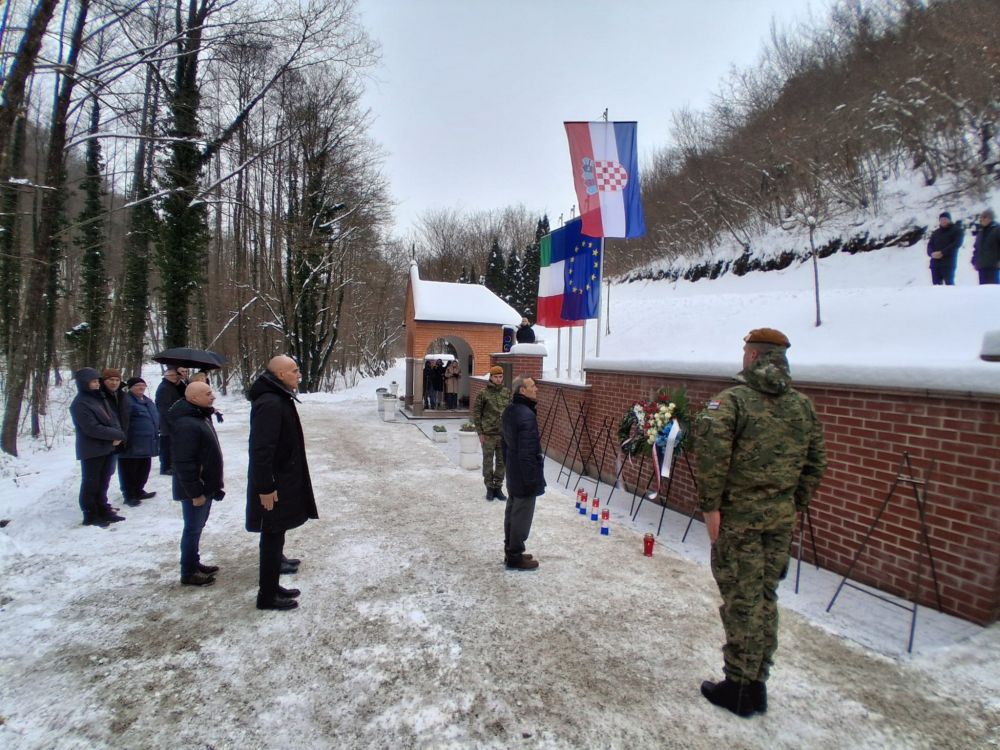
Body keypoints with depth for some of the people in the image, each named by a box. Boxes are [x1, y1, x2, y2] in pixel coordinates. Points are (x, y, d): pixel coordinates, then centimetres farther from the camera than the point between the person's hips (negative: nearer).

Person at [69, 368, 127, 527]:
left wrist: (117, 435, -8)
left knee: (103, 481, 17)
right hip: (92, 451, -8)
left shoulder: (100, 398, 10)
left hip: (108, 448, 8)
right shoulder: (79, 404, -15)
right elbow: (93, 429, -22)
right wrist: (118, 435, -16)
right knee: (91, 483, 3)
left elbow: (113, 417, 10)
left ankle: (103, 510, 27)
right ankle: (91, 515, 13)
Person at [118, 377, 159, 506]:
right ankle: (129, 495, 7)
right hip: (132, 444, -9)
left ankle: (138, 491, 29)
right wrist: (124, 439, -24)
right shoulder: (127, 400, -12)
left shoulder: (148, 401, 17)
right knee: (129, 470, 0)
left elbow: (155, 418, 26)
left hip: (147, 443, 9)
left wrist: (156, 435, 24)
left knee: (144, 469, 16)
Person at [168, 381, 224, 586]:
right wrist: (195, 492, -23)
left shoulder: (201, 416, 9)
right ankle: (188, 573, 14)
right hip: (195, 488, -10)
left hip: (205, 485, 10)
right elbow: (184, 463, -27)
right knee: (193, 529, 2)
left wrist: (215, 482, 20)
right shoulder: (186, 424, -25)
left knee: (197, 527, 20)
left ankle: (194, 563, 33)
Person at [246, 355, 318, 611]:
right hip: (274, 486, -10)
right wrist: (266, 488, -24)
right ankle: (267, 596, 15)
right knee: (272, 539, 2)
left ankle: (272, 587, 30)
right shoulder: (269, 403, -22)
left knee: (275, 537, 18)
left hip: (283, 481, 10)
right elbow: (261, 450, -26)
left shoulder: (279, 399, 11)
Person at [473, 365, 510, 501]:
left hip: (504, 434, 3)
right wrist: (480, 432, -7)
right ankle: (490, 488, 18)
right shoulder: (483, 393, -6)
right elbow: (476, 413, -4)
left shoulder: (507, 393, 5)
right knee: (488, 462, 6)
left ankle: (498, 487, 22)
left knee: (501, 462, 10)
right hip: (488, 434, -3)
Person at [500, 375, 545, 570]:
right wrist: (532, 480, -21)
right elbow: (527, 452, -26)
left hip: (513, 473, 10)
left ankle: (510, 552, 29)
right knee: (521, 517, 1)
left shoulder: (509, 411, 7)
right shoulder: (526, 415, -24)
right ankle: (515, 558, 12)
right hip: (524, 475, -10)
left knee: (511, 513, 17)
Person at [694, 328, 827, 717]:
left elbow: (712, 453, -20)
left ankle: (740, 688, 16)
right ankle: (757, 685, 27)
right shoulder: (804, 406, 9)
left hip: (738, 516, -6)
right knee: (765, 598, 16)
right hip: (781, 518, 6)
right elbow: (815, 463, 11)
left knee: (741, 601, 4)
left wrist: (710, 505, -12)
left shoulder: (732, 400, -10)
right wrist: (794, 504, 17)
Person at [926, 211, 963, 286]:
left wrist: (942, 253, -17)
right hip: (935, 263, 5)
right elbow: (930, 245, 12)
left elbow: (957, 244, -8)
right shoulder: (935, 232, 20)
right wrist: (932, 253, -10)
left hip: (948, 264, -5)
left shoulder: (956, 230, 5)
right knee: (936, 286, 3)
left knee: (949, 285, -10)